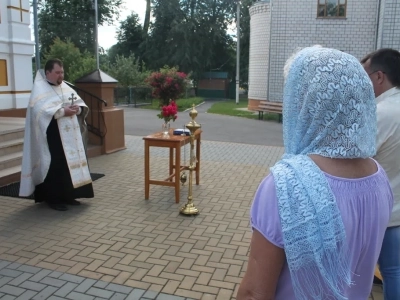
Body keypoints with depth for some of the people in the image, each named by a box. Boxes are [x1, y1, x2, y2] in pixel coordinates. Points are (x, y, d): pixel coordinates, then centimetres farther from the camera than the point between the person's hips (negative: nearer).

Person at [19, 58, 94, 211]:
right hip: (52, 136, -7)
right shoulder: (40, 89, -6)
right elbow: (41, 110, -21)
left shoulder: (66, 87, 15)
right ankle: (53, 198, 6)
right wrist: (62, 111, -23)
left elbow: (80, 103, 12)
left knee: (72, 162, 9)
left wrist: (77, 108, -10)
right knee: (55, 166, -6)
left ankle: (68, 195, 20)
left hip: (70, 135, 7)